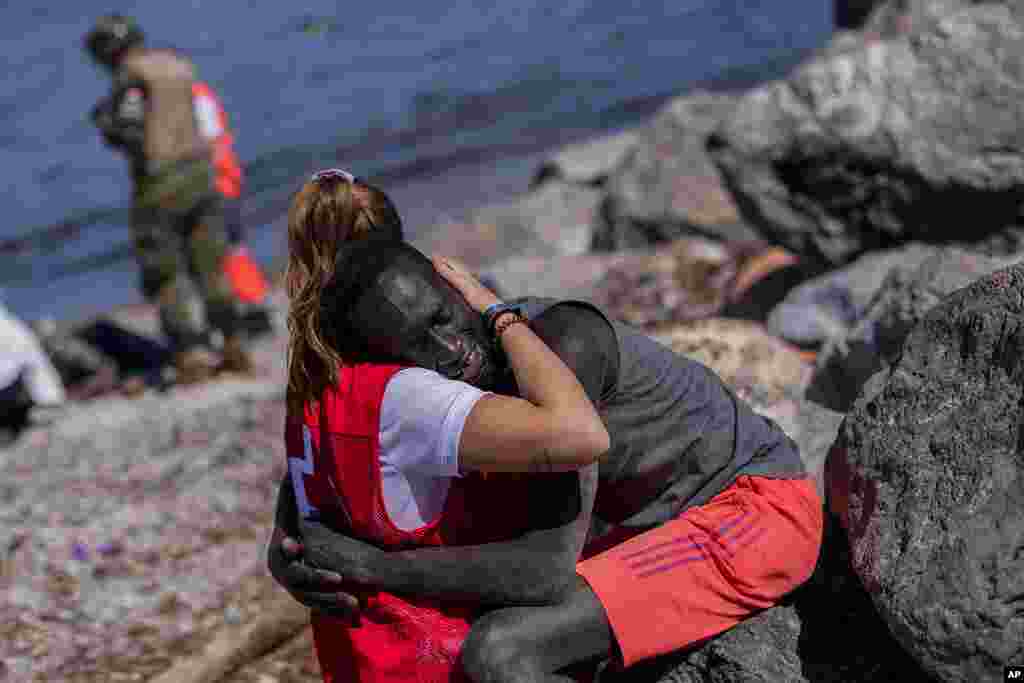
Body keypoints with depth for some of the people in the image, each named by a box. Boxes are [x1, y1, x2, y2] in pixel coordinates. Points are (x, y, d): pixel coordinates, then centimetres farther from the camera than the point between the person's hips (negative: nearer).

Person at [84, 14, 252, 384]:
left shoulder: (131, 75, -9)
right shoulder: (180, 66, 14)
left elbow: (127, 133, -17)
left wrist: (105, 120, 2)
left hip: (160, 182, -7)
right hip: (200, 170, 7)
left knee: (165, 273, 1)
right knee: (209, 265, 15)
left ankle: (193, 356, -6)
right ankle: (235, 347, 15)